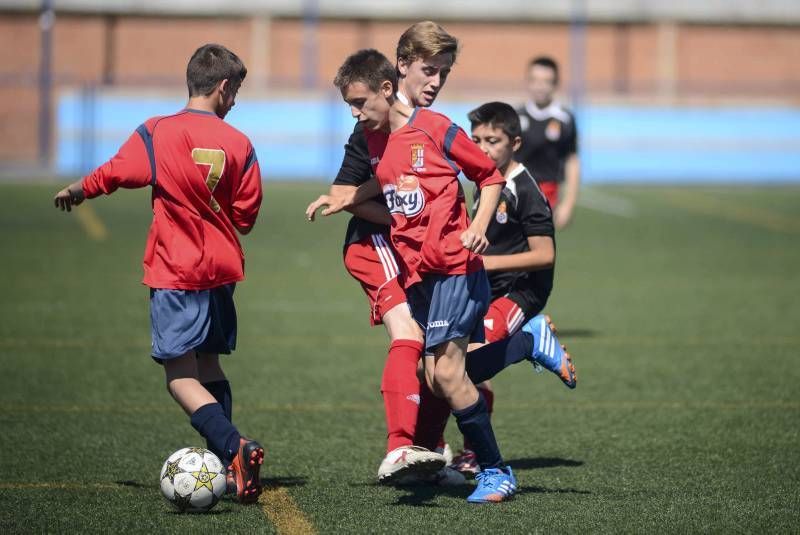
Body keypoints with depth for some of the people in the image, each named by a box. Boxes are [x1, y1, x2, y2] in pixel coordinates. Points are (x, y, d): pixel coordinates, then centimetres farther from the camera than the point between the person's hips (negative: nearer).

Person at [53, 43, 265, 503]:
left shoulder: (158, 133, -9)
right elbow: (246, 215, 2)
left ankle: (236, 448, -25)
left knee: (181, 376, -5)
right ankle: (229, 463, 14)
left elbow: (113, 174, -1)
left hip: (175, 273, -4)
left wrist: (76, 192, 19)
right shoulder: (239, 144, -1)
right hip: (221, 271, 4)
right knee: (209, 365, 18)